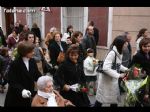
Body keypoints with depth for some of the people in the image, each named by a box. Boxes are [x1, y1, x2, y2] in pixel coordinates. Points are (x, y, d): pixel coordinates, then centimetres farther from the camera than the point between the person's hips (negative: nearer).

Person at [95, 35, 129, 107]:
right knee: (101, 99, 6)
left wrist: (126, 69, 2)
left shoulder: (119, 53, 2)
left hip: (114, 79, 9)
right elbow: (106, 68, -32)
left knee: (115, 98, 18)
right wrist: (118, 75, -30)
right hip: (106, 79, -9)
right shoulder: (112, 53, -26)